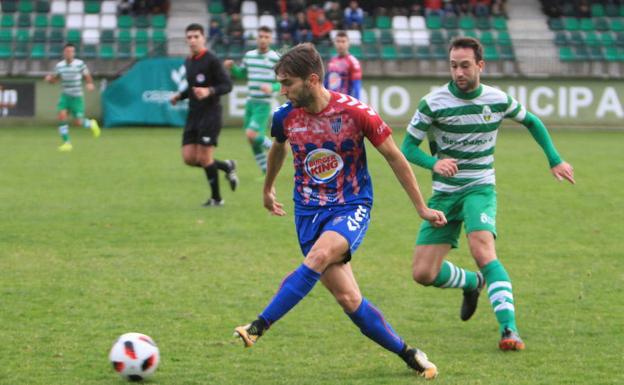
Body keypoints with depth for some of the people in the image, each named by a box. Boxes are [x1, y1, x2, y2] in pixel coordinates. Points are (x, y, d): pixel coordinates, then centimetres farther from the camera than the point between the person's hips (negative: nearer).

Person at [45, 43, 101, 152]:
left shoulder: (80, 64, -10)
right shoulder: (59, 66, -2)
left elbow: (87, 76, 0)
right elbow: (54, 79, 10)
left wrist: (90, 84, -21)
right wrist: (49, 78, -13)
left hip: (77, 97, -2)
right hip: (65, 95, 2)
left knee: (78, 122, -5)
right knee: (61, 116, -18)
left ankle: (91, 124, 31)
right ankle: (67, 142, -8)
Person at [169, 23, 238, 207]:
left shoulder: (211, 60, -10)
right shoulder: (188, 62, 13)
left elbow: (227, 85, -12)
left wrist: (209, 91, -28)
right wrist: (179, 96, 9)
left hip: (210, 114, -8)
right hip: (193, 114, 8)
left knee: (204, 158, -7)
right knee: (189, 158, 1)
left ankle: (216, 198, 9)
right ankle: (227, 167, 23)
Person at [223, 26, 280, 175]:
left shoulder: (276, 58, -7)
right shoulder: (249, 55, 9)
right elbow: (241, 73, 24)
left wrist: (272, 87, -25)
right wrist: (231, 67, 4)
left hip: (263, 104, -6)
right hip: (250, 101, 6)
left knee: (251, 134, -21)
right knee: (252, 140, 7)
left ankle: (272, 146, 7)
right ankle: (267, 172, 19)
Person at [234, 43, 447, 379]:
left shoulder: (356, 112, -14)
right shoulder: (285, 117, -3)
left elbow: (394, 157, -1)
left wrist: (421, 208, 4)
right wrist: (267, 190, 37)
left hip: (352, 208, -3)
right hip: (308, 211, 3)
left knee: (319, 256, -34)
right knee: (348, 299, -8)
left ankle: (260, 326, -30)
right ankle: (407, 354, 8)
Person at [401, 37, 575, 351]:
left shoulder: (498, 100, -2)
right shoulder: (434, 103, -10)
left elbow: (532, 122, 18)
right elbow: (409, 146, -6)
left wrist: (555, 160, 15)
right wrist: (434, 162, -27)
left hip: (480, 189, -1)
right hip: (444, 194, 1)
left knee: (483, 251, -30)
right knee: (423, 274, -4)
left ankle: (509, 328, -35)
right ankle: (473, 283, 28)